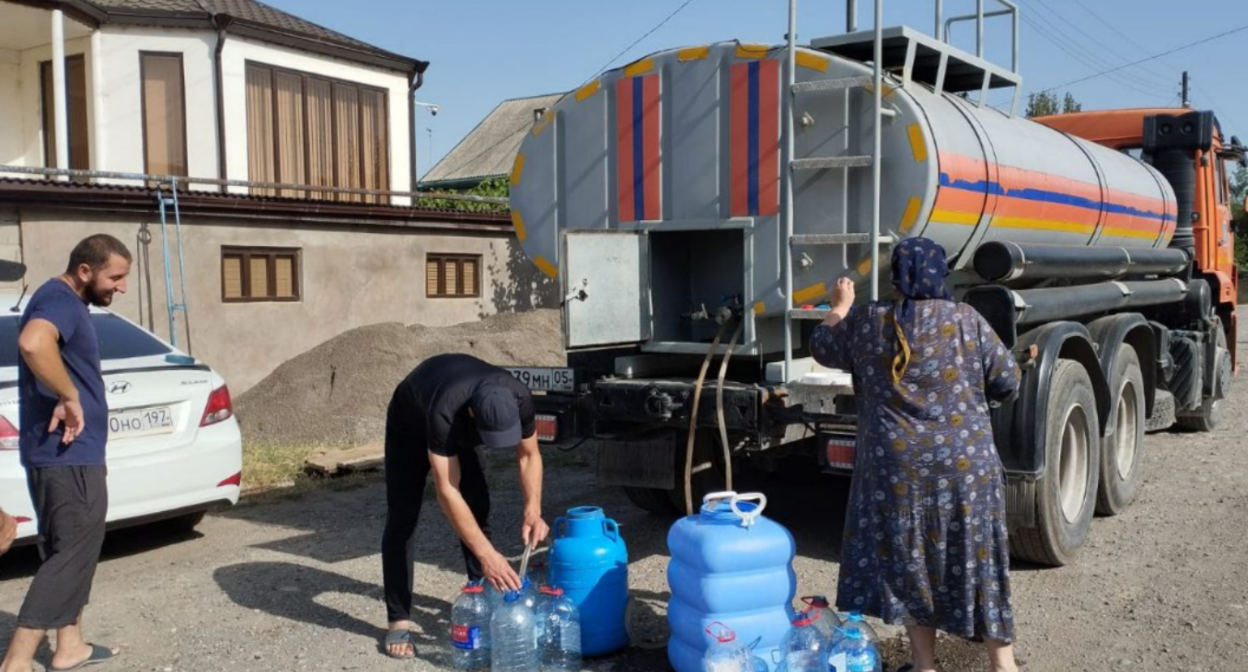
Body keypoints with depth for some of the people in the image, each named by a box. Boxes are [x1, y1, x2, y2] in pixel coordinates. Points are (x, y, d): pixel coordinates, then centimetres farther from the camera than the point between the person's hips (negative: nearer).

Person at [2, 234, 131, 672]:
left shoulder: (66, 303, 16)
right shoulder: (60, 301, -17)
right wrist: (70, 397, -29)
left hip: (69, 453, 10)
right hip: (68, 455, -10)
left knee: (70, 550, 16)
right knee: (74, 551, -6)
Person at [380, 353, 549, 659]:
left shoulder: (519, 398, -34)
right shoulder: (444, 413, -48)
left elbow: (529, 454, -16)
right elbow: (448, 491, -46)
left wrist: (533, 512, -28)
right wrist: (487, 554, -48)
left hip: (458, 427, 5)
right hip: (410, 425, -5)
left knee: (478, 510, 0)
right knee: (402, 521, -11)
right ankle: (399, 622, -5)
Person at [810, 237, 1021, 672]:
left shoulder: (867, 322, 1)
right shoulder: (967, 320, -1)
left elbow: (822, 347, 19)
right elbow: (1007, 384, 2)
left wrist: (840, 306, 34)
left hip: (899, 468, 0)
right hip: (965, 466, 0)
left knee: (908, 565, 11)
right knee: (979, 562, 11)